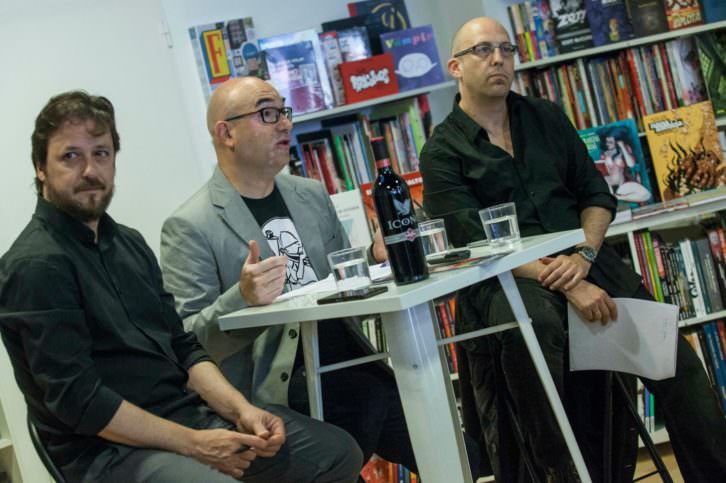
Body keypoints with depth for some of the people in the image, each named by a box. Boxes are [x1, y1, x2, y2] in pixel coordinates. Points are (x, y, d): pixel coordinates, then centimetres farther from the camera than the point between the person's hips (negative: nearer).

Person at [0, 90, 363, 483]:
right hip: (110, 447, -7)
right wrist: (192, 444, -17)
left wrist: (242, 409, -3)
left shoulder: (128, 243, 12)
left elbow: (181, 346, 13)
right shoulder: (35, 266, -12)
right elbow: (77, 399, -17)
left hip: (188, 412, 8)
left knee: (339, 451, 1)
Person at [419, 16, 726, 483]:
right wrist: (565, 285, -20)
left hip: (585, 261, 4)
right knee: (532, 321, -38)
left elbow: (597, 196, 14)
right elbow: (477, 245, -9)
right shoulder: (442, 152, 2)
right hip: (508, 280, -4)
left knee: (677, 362, -12)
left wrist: (583, 256, -8)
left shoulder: (547, 117, 17)